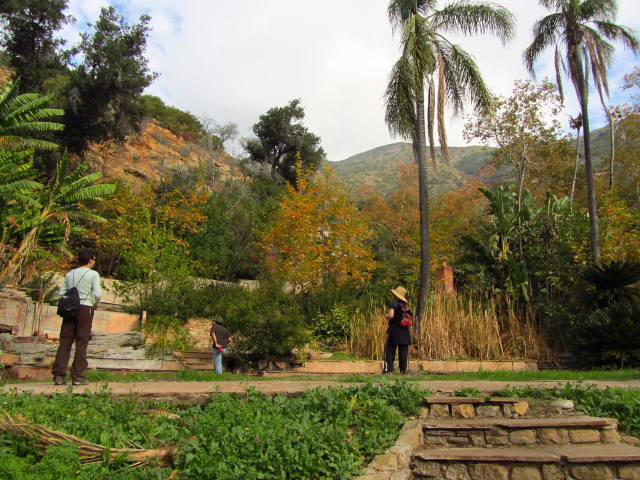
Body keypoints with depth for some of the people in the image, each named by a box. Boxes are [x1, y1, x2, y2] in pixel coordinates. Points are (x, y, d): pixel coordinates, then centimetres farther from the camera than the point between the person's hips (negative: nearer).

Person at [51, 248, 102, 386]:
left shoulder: (70, 274, 12)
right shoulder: (93, 274, -2)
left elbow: (61, 292, 8)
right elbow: (98, 294, -10)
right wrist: (96, 305, 8)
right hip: (85, 309, -4)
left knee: (65, 341, 6)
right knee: (82, 342, 0)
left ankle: (59, 375, 4)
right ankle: (78, 376, 2)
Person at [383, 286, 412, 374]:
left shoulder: (393, 304, -9)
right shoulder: (406, 305, 10)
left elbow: (391, 315, -20)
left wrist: (386, 315, 0)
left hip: (394, 330, -5)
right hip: (405, 331, 5)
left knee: (389, 349, 1)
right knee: (403, 350, 7)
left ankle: (388, 369, -4)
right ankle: (403, 369, 6)